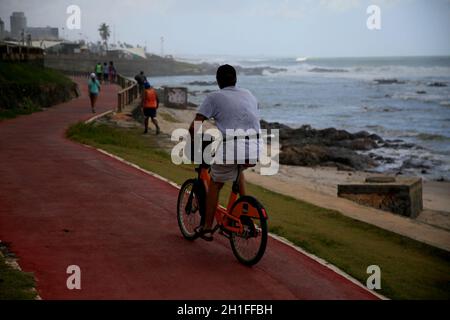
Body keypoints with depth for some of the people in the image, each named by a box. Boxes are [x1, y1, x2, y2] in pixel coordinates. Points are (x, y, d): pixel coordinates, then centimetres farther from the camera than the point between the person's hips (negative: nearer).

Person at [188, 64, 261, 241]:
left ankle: (207, 228, 19)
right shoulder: (249, 95, 19)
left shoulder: (213, 98, 5)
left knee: (215, 185, 18)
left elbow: (194, 126, -1)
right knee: (238, 169, 37)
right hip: (254, 153, 4)